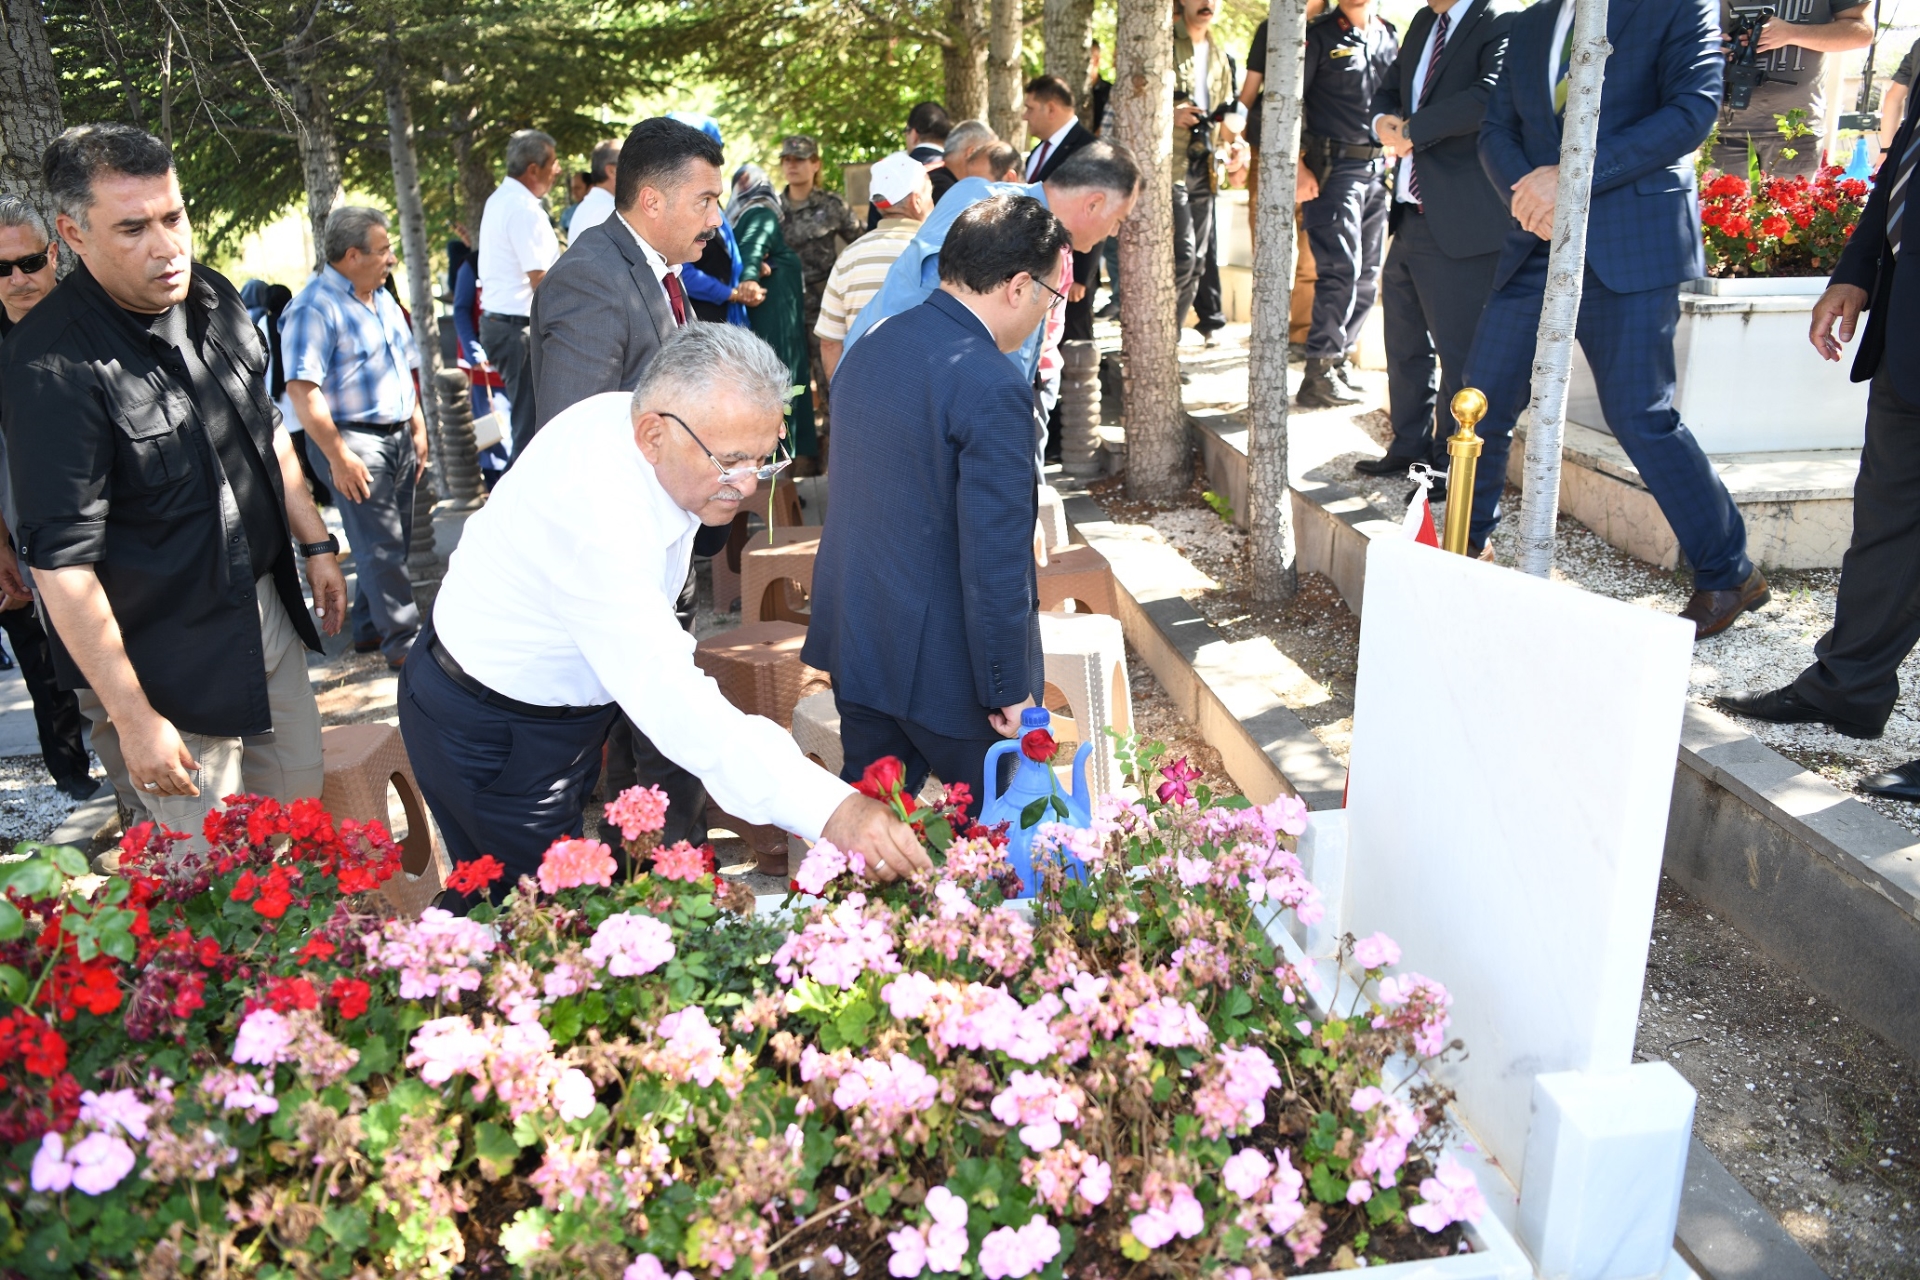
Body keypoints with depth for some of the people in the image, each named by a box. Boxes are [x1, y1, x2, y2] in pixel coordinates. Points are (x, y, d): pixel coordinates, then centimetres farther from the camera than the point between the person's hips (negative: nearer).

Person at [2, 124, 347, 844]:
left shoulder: (212, 298, 1)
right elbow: (63, 561, -21)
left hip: (267, 610, 7)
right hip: (164, 663, -7)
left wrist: (316, 543, 17)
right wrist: (132, 718, -20)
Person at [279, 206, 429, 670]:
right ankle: (403, 641, 0)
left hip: (397, 437, 9)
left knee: (392, 543, 14)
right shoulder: (315, 308, -15)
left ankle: (369, 628, 27)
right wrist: (338, 456, -22)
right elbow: (302, 389, -21)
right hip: (353, 441, -9)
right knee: (380, 547, -6)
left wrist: (418, 428, 17)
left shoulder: (382, 298, 14)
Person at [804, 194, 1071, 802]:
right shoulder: (992, 390, -23)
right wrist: (1009, 690, -13)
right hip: (946, 667, -8)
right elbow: (993, 563, -23)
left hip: (855, 643, 8)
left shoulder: (870, 347, 5)